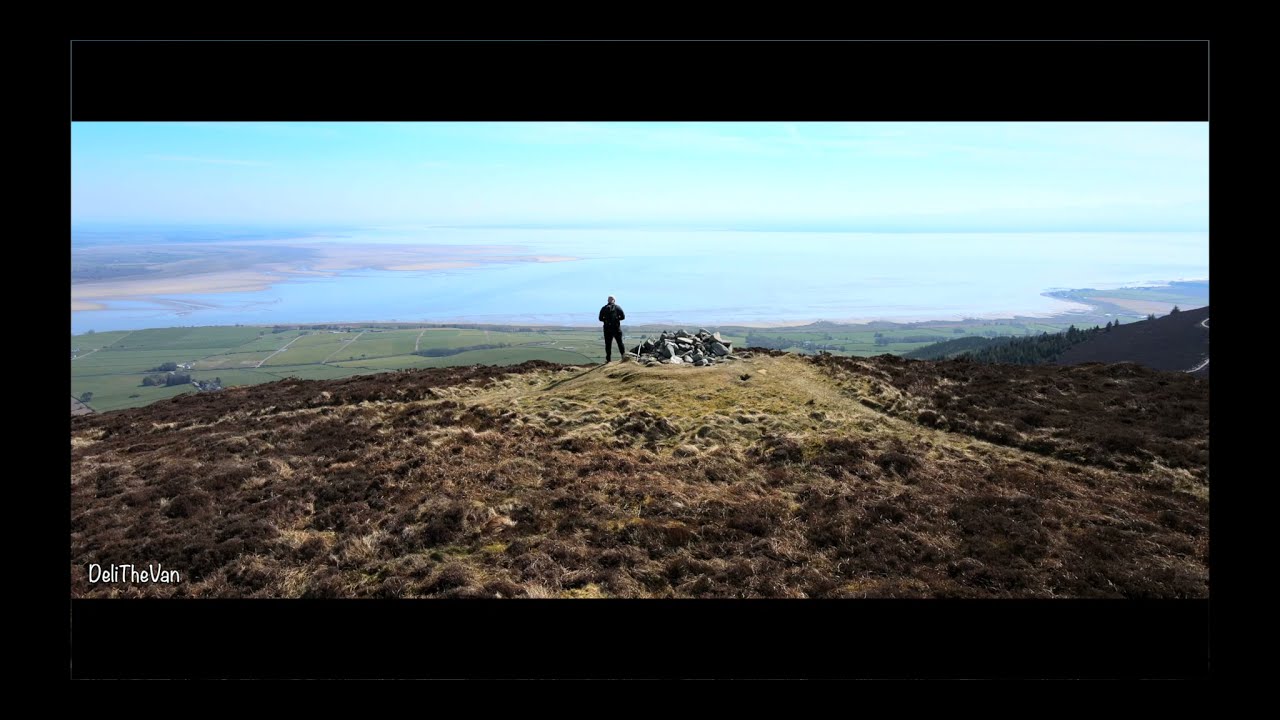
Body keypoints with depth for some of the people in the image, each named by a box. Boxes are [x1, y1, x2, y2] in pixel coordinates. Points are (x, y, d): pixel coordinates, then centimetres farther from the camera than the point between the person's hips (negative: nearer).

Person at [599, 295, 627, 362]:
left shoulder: (604, 308, 4)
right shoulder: (618, 307, 3)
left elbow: (600, 318, 0)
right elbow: (623, 316, 0)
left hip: (607, 328, 0)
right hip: (617, 328, 0)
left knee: (608, 344, 4)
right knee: (620, 342, 9)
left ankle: (608, 359, 3)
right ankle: (623, 355, -3)